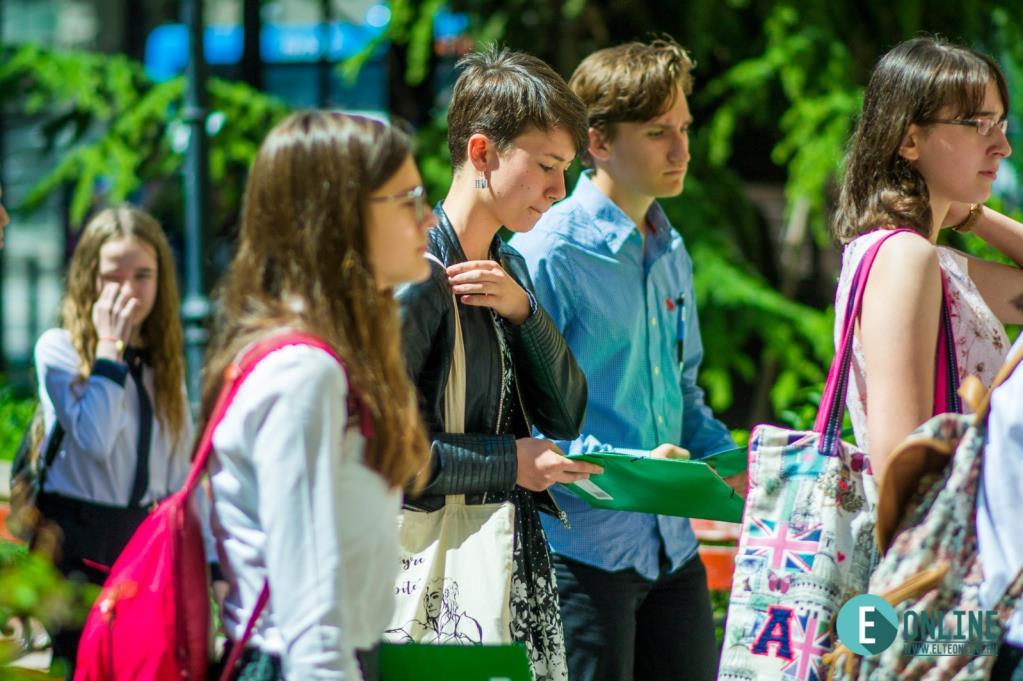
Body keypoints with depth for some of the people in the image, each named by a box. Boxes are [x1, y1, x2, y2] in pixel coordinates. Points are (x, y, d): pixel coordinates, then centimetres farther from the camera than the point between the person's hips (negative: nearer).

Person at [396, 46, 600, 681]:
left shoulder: (513, 270, 14)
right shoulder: (417, 274, -14)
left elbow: (567, 418, 10)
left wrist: (524, 311, -4)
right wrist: (509, 463, -12)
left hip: (519, 552, 8)